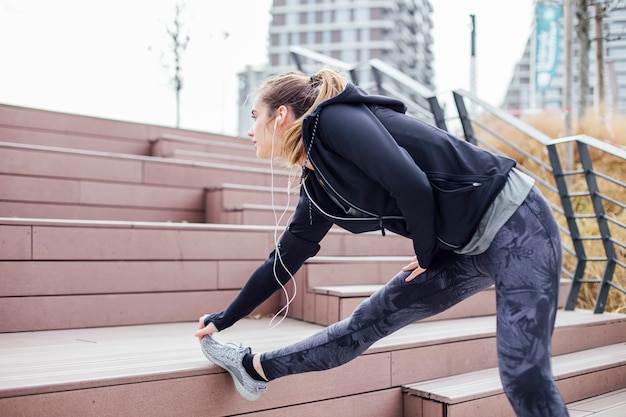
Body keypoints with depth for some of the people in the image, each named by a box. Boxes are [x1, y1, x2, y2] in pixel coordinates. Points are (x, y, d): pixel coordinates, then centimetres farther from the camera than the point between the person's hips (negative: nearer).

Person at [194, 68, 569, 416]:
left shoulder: (333, 118, -15)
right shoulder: (320, 187, 9)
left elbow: (411, 185, -27)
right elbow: (285, 260, 19)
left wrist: (426, 255, -8)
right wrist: (225, 319, 27)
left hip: (516, 224, -7)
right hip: (466, 247, 8)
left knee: (523, 375, -10)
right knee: (369, 320, 15)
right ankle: (257, 368, 29)